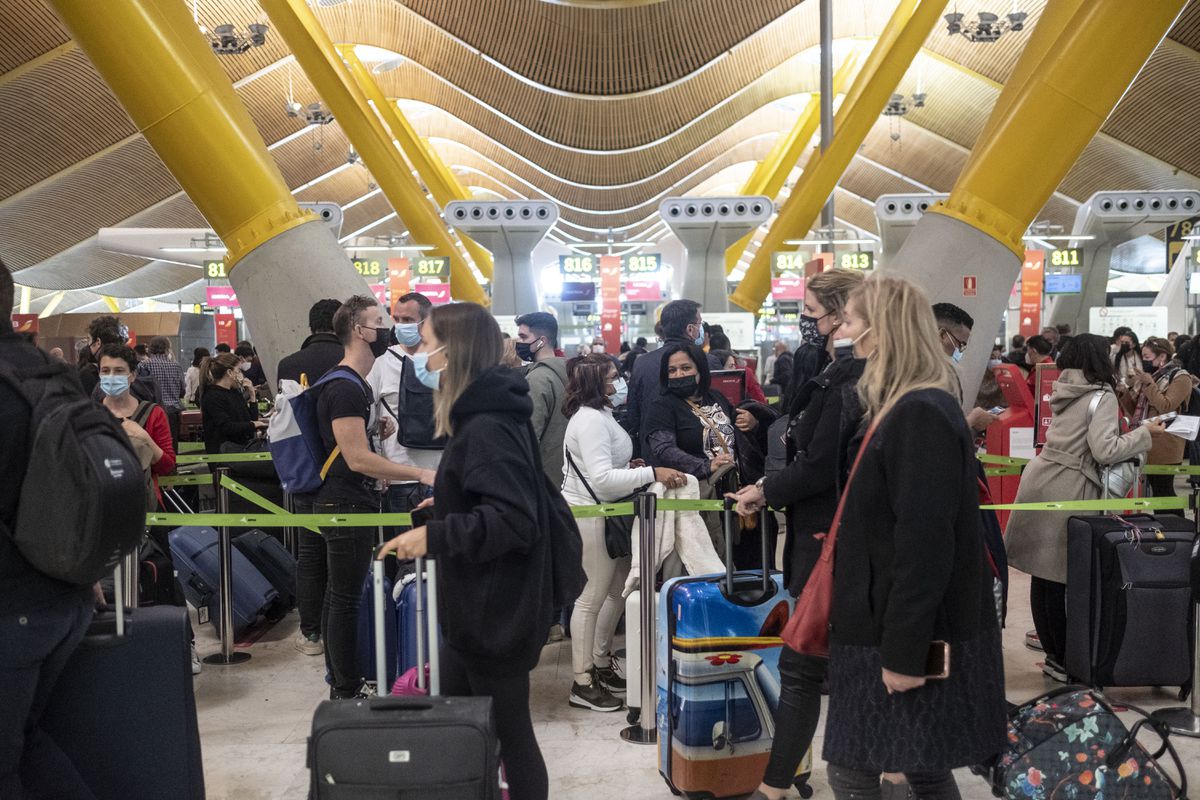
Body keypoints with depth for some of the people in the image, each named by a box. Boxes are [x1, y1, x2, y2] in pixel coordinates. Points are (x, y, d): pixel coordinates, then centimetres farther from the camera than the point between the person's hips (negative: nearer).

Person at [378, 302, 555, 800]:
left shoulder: (488, 428, -23)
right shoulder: (479, 418, 9)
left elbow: (512, 520, -30)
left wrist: (433, 537, -25)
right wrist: (446, 509, 14)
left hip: (497, 614, -10)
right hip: (476, 608, 10)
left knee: (508, 733, 6)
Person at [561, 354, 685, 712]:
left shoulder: (598, 414, 13)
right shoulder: (590, 420, -20)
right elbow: (601, 478, -29)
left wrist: (627, 466, 6)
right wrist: (652, 473, -32)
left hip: (606, 513, 11)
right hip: (589, 516, -11)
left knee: (619, 589, 18)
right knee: (592, 598, -2)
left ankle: (601, 663, 33)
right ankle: (583, 683, 11)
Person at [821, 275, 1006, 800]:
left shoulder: (921, 415, -21)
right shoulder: (906, 406, 11)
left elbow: (924, 541, -25)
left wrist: (904, 650, -22)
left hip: (911, 636, -9)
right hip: (890, 626, 9)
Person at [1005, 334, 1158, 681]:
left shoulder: (1064, 390, 14)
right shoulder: (1102, 396, -8)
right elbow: (1105, 450, -15)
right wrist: (1145, 433, -5)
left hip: (1039, 480, 7)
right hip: (1067, 490, -7)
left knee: (1042, 573, 11)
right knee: (1061, 577, 0)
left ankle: (1053, 650, 25)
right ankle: (1061, 661, 9)